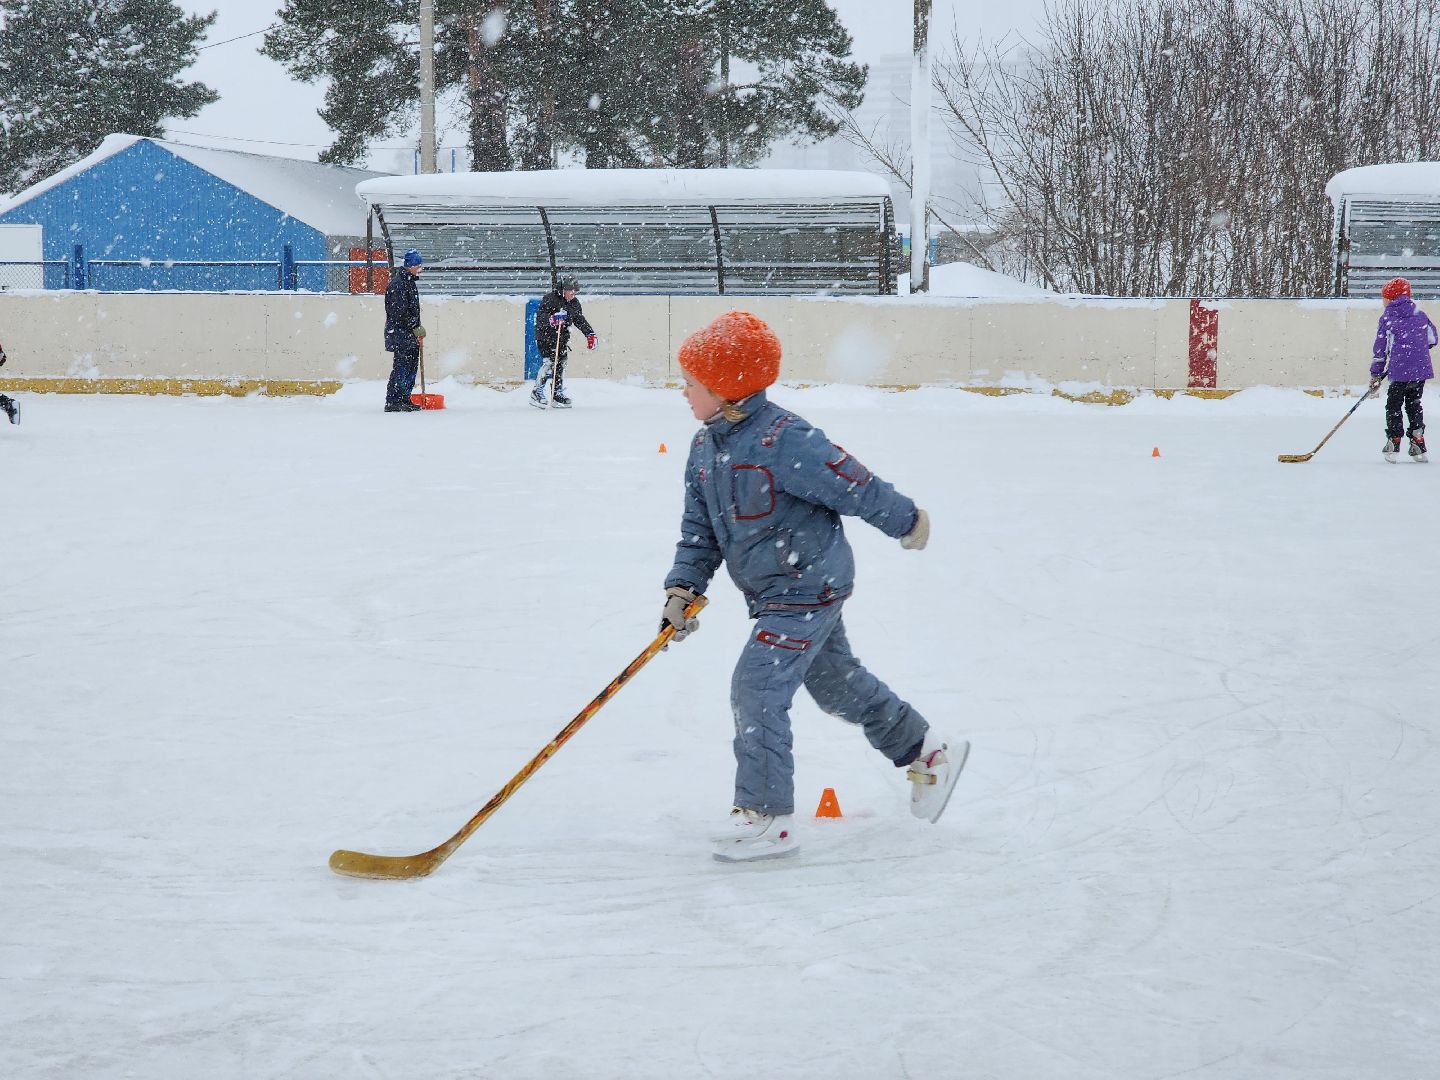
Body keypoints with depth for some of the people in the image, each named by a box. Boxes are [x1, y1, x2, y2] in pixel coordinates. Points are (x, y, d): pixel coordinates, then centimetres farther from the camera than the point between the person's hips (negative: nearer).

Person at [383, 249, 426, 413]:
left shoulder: (409, 281, 17)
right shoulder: (398, 283, -15)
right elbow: (399, 313, -20)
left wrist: (417, 329, 18)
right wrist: (414, 330, -17)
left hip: (410, 334, 10)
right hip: (400, 334, -10)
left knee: (411, 366, 13)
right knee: (401, 367, -10)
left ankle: (405, 400, 20)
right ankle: (392, 402, -8)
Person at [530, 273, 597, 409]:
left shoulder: (574, 303, 4)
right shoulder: (550, 298, -16)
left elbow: (580, 320, 16)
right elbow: (540, 317, -23)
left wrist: (590, 334, 9)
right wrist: (551, 319, -41)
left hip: (562, 338, 7)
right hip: (545, 336, -7)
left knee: (561, 364, 5)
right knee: (550, 361, -19)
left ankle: (558, 394, 15)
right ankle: (537, 393, -14)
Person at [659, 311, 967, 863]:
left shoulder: (784, 440, -26)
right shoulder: (705, 448, 2)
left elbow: (853, 485, -16)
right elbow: (699, 528, 7)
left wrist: (906, 521, -6)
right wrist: (683, 588, -5)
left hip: (809, 587, -9)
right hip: (771, 592, 9)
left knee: (756, 688, -14)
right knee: (836, 682, 21)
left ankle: (767, 816, -5)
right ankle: (927, 751, 39)